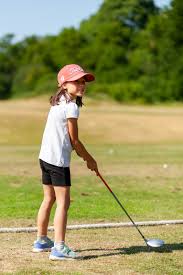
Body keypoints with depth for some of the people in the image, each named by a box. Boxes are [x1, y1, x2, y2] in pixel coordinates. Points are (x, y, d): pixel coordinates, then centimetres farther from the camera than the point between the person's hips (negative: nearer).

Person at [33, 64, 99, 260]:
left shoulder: (58, 103, 13)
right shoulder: (71, 106, -15)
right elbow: (74, 140, -12)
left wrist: (82, 154, 13)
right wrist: (89, 160, 0)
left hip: (45, 156, 10)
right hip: (58, 160, -10)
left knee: (49, 199, 20)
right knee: (63, 202, -6)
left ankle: (41, 241, 31)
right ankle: (59, 248, -9)